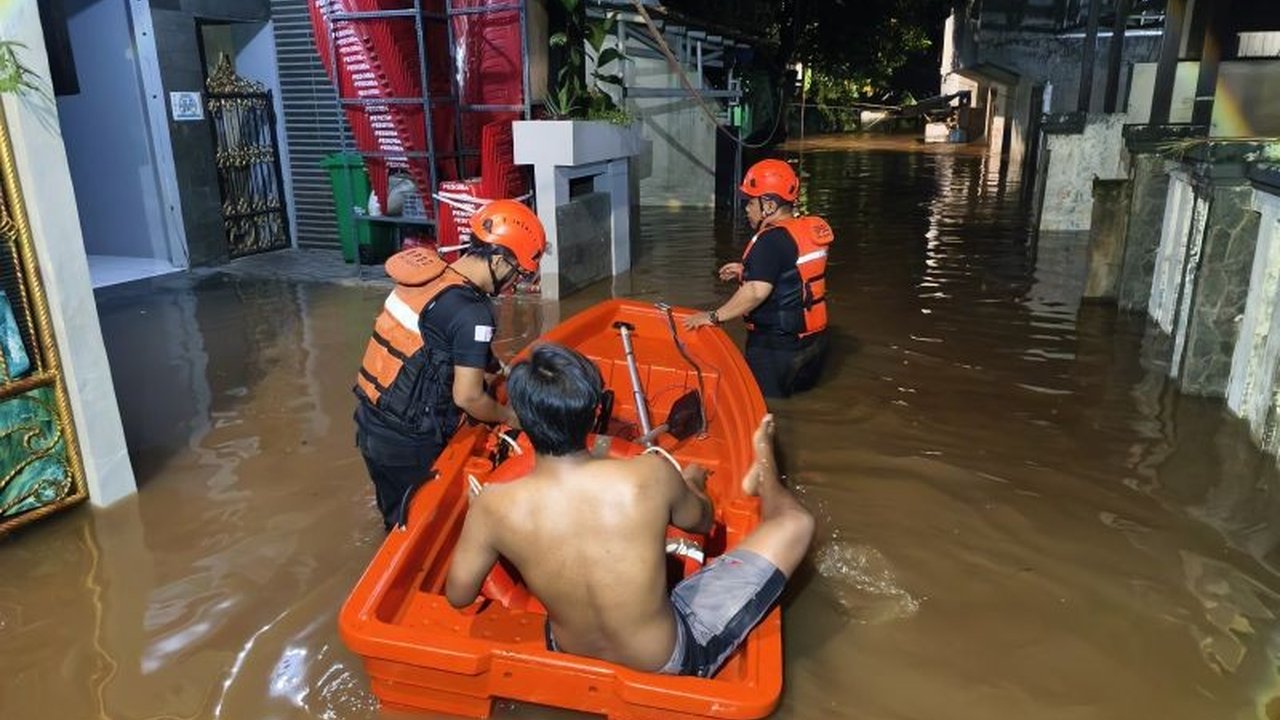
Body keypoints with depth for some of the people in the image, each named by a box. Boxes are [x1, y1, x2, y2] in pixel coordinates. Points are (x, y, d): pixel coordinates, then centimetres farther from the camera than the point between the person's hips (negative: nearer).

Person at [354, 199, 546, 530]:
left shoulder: (429, 275, 1)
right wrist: (508, 416, -2)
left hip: (371, 423, 8)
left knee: (397, 520, 26)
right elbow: (467, 397, -20)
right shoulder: (471, 313, -23)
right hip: (408, 443, -8)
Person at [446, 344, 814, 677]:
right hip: (668, 661, -3)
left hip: (571, 655, 4)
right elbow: (703, 521, -3)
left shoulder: (492, 506, -24)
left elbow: (458, 595, -5)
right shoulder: (652, 474, -27)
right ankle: (764, 475, 36)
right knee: (795, 523, 3)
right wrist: (693, 482, 21)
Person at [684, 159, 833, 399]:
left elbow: (757, 291, -29)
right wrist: (746, 271, 12)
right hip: (814, 337, 9)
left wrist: (714, 317, -23)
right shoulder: (811, 229, 6)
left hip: (776, 345, -9)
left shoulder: (772, 239, -21)